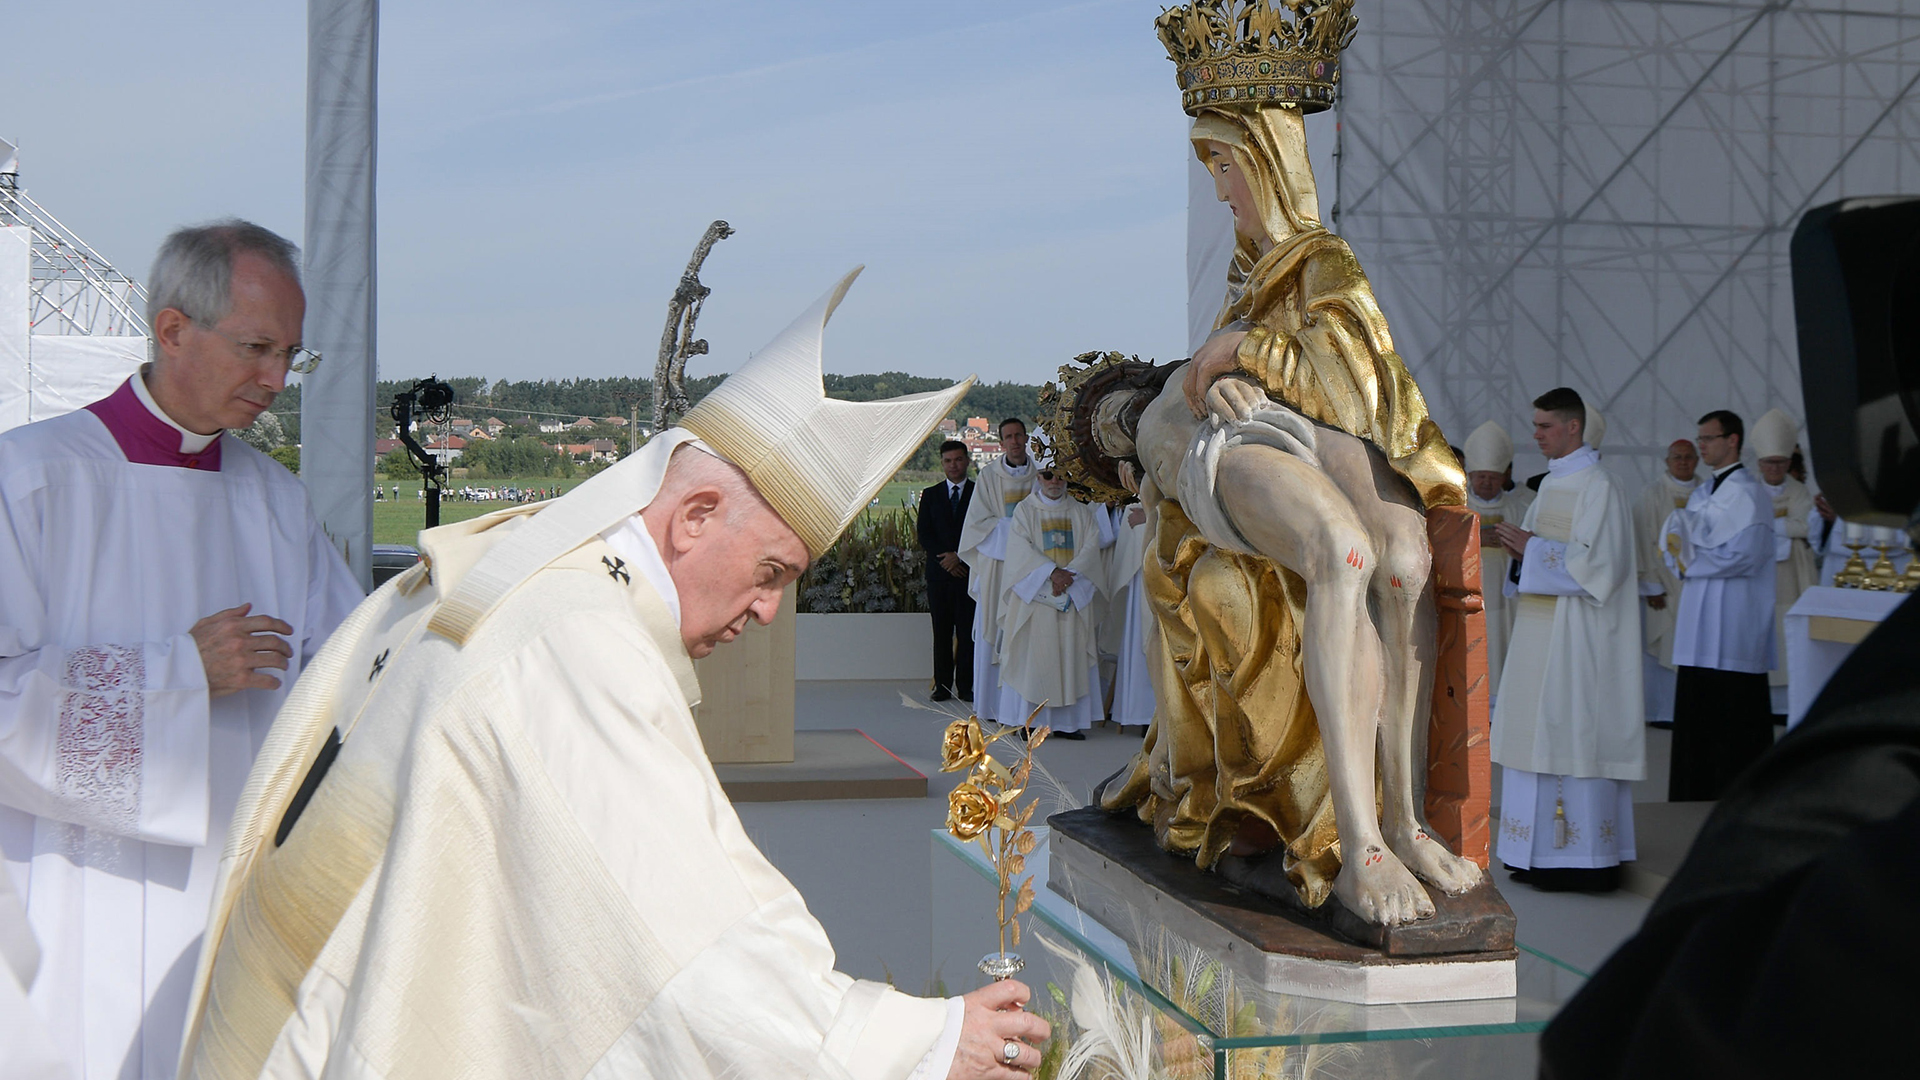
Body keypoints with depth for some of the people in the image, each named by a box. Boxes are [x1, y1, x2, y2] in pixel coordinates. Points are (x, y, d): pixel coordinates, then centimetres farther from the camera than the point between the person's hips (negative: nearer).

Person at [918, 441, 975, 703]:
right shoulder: (930, 495, 13)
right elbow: (924, 535, 7)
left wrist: (959, 556, -10)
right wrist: (945, 558, -8)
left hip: (970, 570, -2)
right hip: (939, 573, 2)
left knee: (968, 631, -2)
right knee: (941, 631, 3)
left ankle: (966, 686, 2)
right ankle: (942, 684, 7)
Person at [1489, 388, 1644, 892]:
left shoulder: (1598, 487, -11)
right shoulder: (1552, 482, 16)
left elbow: (1598, 562, -18)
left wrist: (1533, 548, -14)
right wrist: (1519, 546, 3)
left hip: (1576, 636, -9)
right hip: (1541, 628, 9)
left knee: (1572, 733, -8)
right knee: (1539, 733, 9)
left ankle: (1583, 861, -3)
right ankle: (1543, 854, 14)